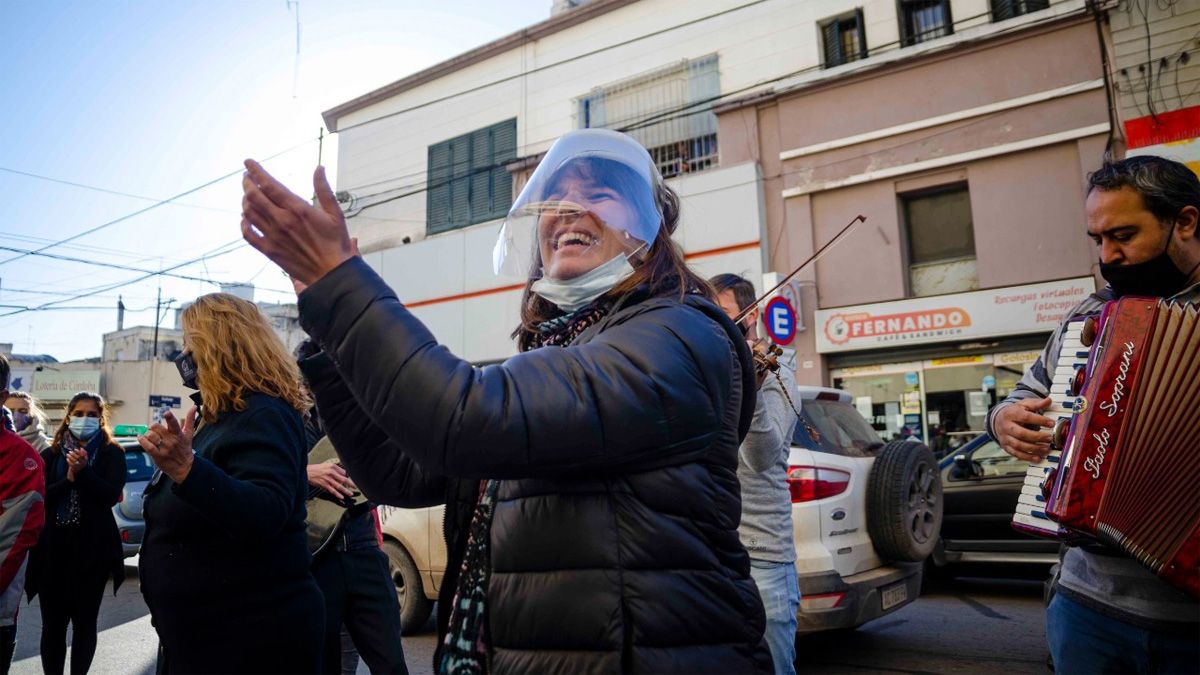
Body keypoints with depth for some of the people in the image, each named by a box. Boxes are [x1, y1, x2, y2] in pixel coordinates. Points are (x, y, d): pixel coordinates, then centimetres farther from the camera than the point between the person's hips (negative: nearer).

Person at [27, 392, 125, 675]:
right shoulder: (51, 454, 8)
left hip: (92, 548, -2)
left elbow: (111, 495, -11)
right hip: (53, 546, 2)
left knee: (85, 621, 7)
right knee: (52, 623, 6)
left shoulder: (112, 453, 1)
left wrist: (83, 472, -22)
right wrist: (69, 480, -17)